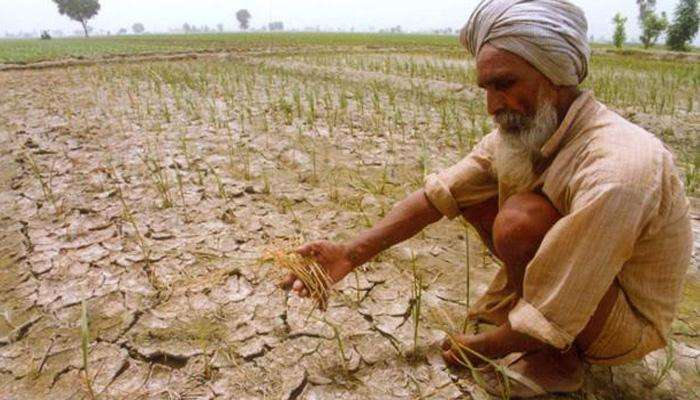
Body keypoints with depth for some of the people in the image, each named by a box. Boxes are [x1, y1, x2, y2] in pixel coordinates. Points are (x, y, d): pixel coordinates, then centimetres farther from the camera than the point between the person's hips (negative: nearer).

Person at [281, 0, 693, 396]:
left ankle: (558, 362, -7)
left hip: (628, 320, -6)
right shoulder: (521, 131, -12)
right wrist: (351, 254, -19)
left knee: (522, 218, -33)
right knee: (470, 192, -4)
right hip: (570, 276, 6)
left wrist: (480, 348, -15)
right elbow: (438, 194, -12)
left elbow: (551, 323, -33)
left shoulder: (614, 170, -36)